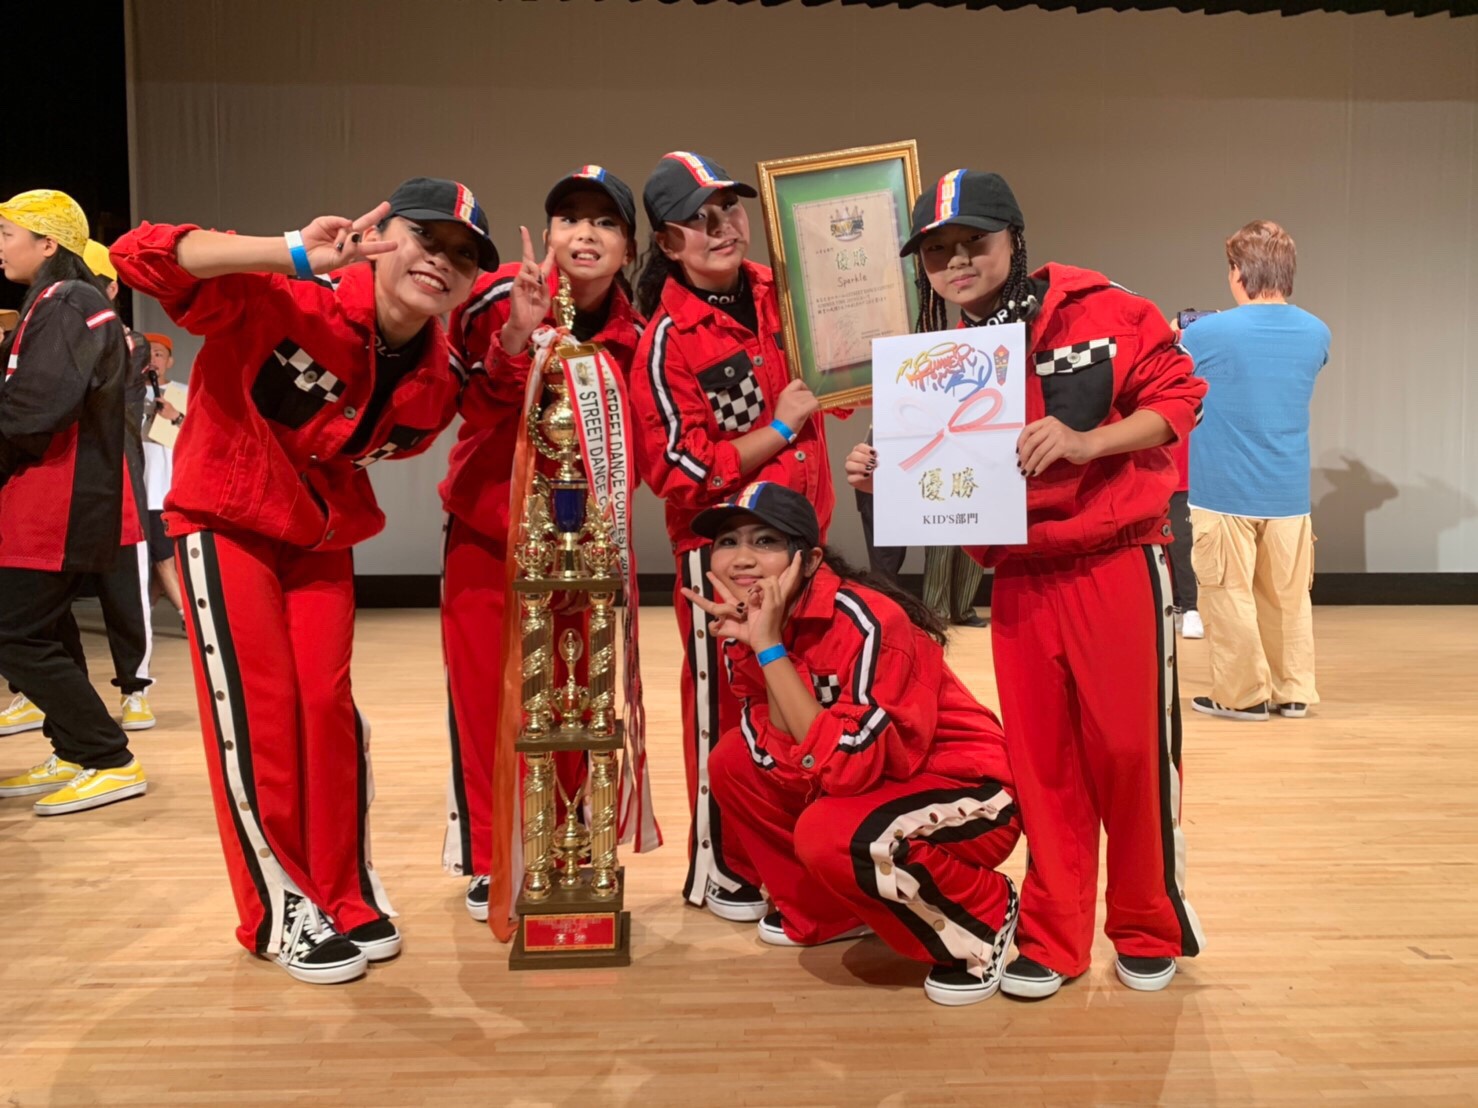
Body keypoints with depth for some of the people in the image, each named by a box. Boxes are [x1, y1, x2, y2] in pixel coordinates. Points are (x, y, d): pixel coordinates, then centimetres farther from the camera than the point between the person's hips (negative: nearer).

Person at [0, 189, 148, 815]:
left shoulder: (65, 308, -15)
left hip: (54, 505, -10)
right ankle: (74, 756, 25)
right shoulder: (63, 305, 18)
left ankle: (112, 763, -3)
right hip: (68, 499, 10)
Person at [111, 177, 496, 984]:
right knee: (255, 712, -5)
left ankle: (346, 898, 20)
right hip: (225, 519, -5)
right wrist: (294, 256, -43)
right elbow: (139, 256, -35)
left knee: (328, 705, 4)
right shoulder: (288, 302, -24)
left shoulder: (436, 377, -6)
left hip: (322, 534, 5)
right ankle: (282, 912, 12)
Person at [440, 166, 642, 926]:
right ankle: (488, 861, 19)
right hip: (487, 528, -2)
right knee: (484, 697, 2)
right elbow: (465, 404, -23)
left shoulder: (632, 335, -4)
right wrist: (517, 338, -37)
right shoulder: (498, 298, -13)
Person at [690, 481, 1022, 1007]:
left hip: (967, 790, -7)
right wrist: (750, 645, -23)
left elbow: (848, 768, -32)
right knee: (733, 762, -3)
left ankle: (984, 918, -4)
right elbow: (781, 758, -10)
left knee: (829, 834, -32)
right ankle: (828, 911, 15)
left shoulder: (867, 623, -28)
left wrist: (771, 649, -31)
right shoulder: (752, 618, -6)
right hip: (863, 782, 8)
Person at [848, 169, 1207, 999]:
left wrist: (1082, 442, -21)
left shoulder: (1097, 309, -7)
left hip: (1117, 566, -4)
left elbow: (1178, 394, -8)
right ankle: (1053, 940, 24)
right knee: (1042, 761, 10)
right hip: (1019, 581, 4)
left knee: (1132, 749, 4)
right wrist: (885, 476, -7)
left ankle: (1151, 931, 25)